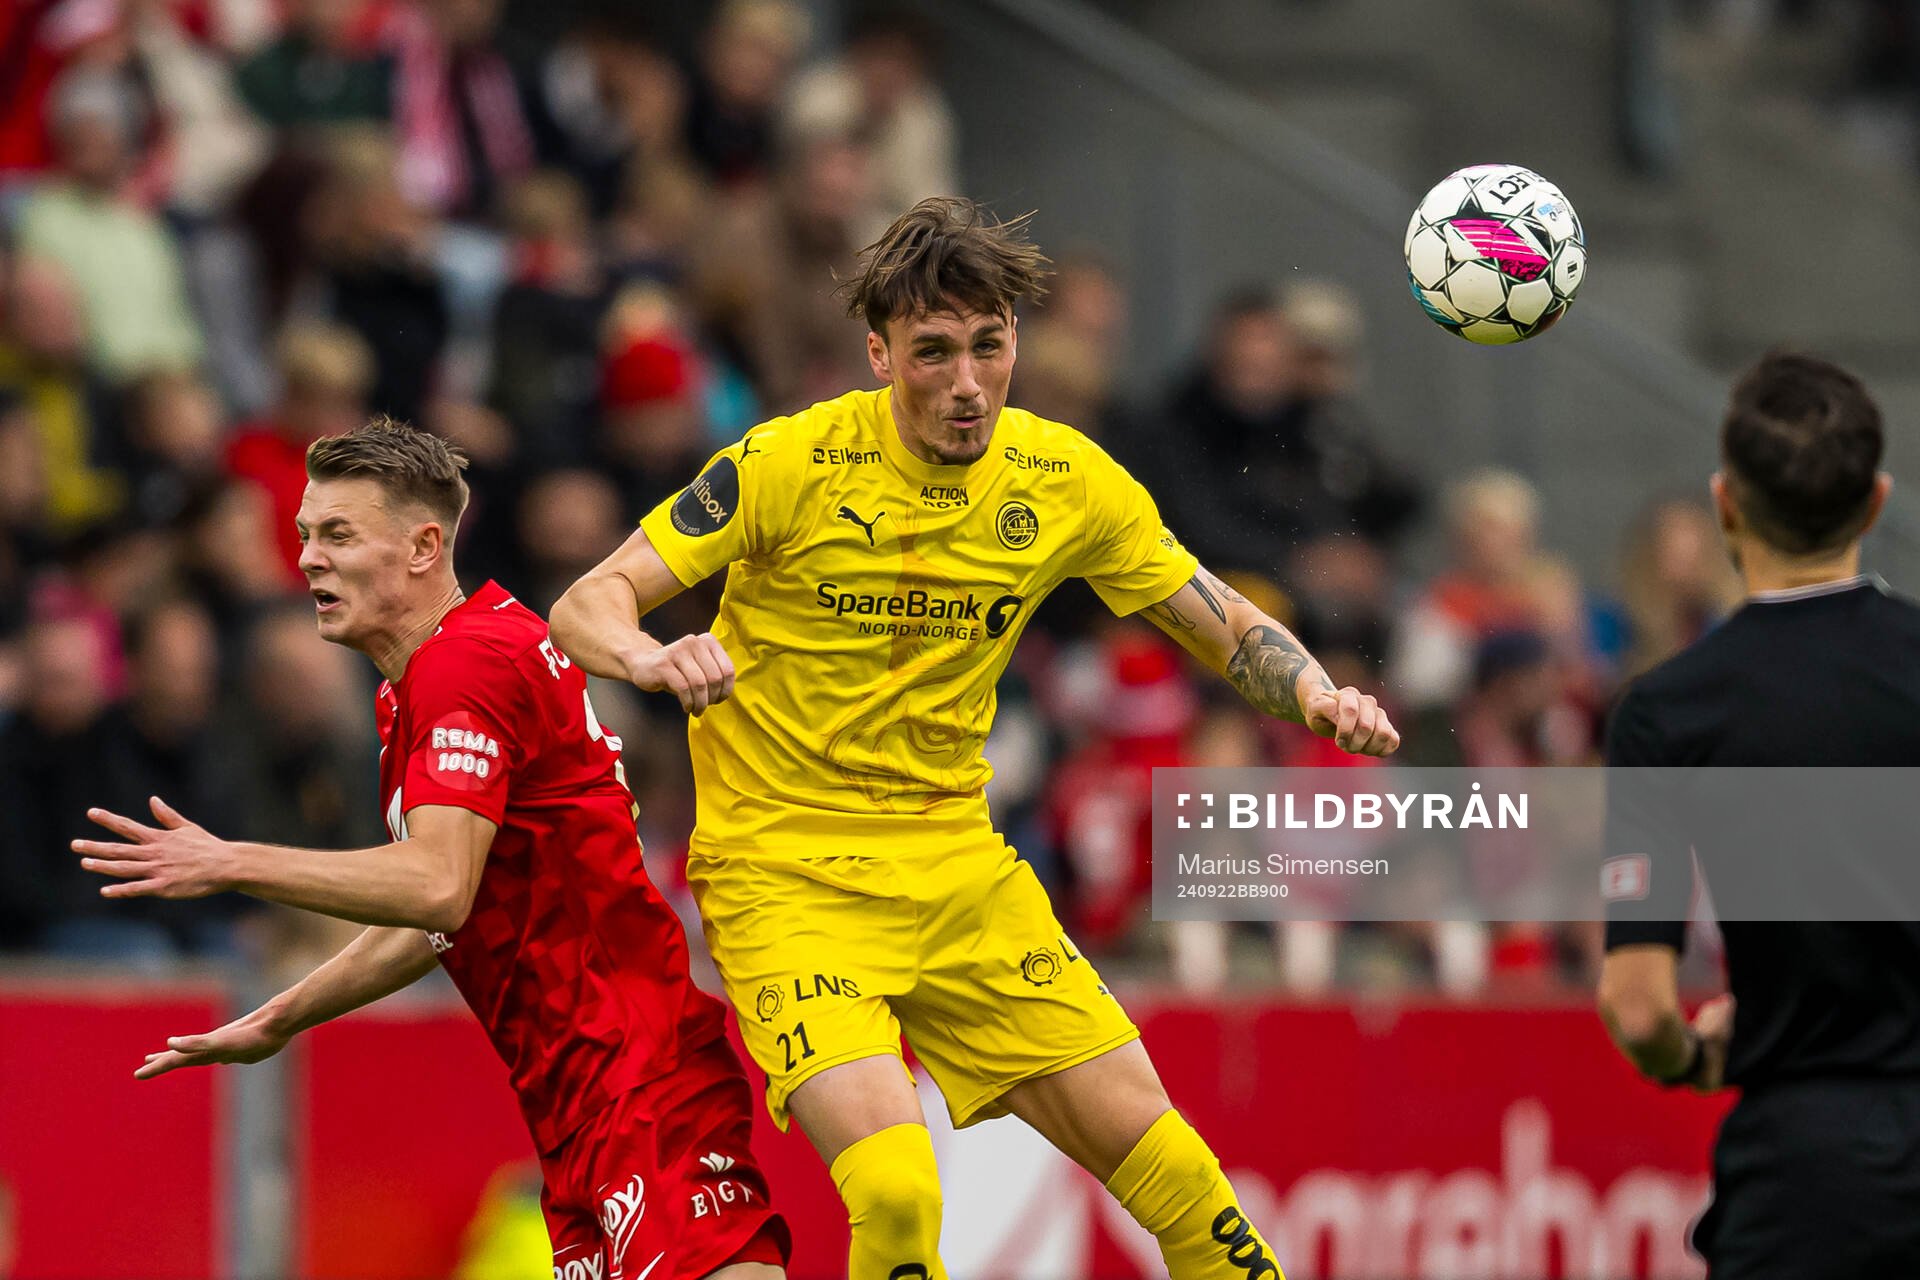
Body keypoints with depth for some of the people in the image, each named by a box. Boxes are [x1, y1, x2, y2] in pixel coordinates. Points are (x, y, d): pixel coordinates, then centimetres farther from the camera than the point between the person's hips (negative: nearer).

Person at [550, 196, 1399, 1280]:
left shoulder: (1065, 480, -1)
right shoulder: (792, 464, -13)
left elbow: (1233, 632, 8)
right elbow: (585, 608, -12)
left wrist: (1321, 697, -14)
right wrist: (654, 658, -36)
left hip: (960, 866, 4)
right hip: (786, 877, -4)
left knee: (1171, 1172, -1)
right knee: (895, 1191, -25)